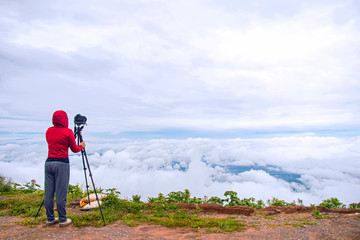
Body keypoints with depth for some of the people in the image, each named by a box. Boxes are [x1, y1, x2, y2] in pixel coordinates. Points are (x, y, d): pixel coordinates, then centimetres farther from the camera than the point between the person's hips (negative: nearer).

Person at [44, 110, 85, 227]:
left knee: (48, 193, 11)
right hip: (62, 163, -6)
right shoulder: (68, 132, -8)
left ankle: (50, 219, 22)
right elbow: (75, 149, -1)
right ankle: (62, 220, 11)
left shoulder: (49, 131, 9)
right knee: (61, 194, 1)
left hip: (49, 162, 6)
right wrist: (82, 146, 19)